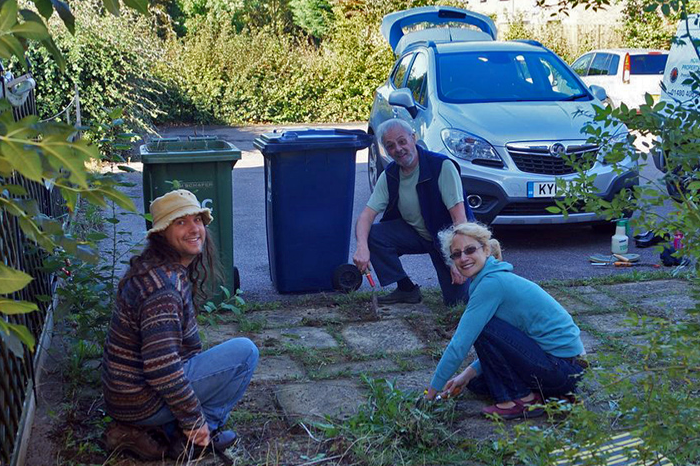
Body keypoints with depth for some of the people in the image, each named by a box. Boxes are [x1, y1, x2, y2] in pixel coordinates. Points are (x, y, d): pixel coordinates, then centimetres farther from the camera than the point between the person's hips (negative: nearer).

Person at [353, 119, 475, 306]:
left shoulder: (442, 166, -23)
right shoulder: (389, 176, -7)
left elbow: (459, 215, -26)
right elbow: (367, 215, -13)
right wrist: (362, 247, -34)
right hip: (415, 233, 4)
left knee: (456, 299, -12)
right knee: (373, 234, -20)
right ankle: (406, 289, -4)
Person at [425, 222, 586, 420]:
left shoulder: (492, 283, -18)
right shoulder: (497, 277, 11)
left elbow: (459, 345, -18)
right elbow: (499, 344, 21)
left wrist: (431, 392, -9)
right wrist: (468, 374, 12)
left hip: (563, 370, -9)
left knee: (481, 327, -15)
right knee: (477, 383, 12)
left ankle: (522, 399, -6)